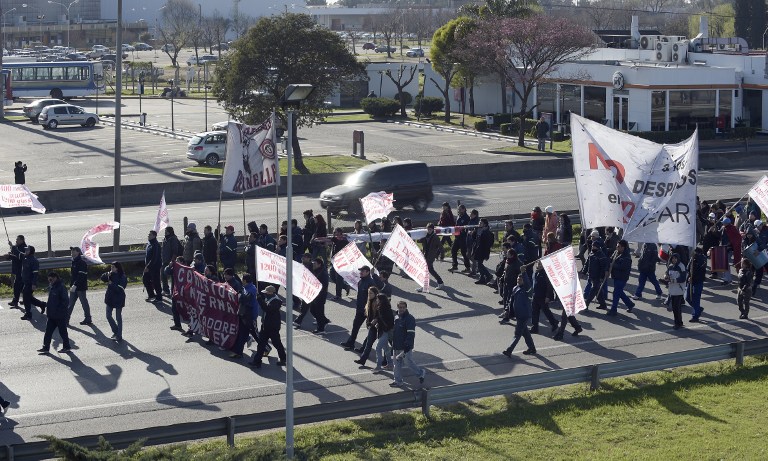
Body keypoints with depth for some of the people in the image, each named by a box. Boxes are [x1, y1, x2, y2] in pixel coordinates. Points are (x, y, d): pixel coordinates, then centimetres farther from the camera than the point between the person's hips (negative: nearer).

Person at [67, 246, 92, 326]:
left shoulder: (82, 263, -17)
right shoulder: (74, 262, 12)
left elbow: (81, 276, -24)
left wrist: (75, 285, -29)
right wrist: (71, 285, 16)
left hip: (81, 287, -9)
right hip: (74, 287, 9)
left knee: (84, 303, 1)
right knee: (70, 304, 8)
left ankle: (88, 320, 10)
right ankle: (66, 318, 10)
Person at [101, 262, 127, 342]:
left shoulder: (123, 277, -16)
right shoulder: (111, 275, 2)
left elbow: (120, 288, -23)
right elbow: (102, 278, -1)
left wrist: (111, 284, -24)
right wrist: (107, 274, -18)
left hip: (118, 300, -6)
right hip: (110, 299, 6)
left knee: (118, 318, 3)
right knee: (108, 316, 10)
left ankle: (119, 336, 13)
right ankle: (115, 331, 30)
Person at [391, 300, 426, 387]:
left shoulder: (409, 319, -15)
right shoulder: (397, 318, 11)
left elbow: (411, 334, -21)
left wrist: (407, 345, -27)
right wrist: (393, 345, 23)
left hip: (405, 347, -8)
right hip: (397, 346, 8)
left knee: (408, 362, 1)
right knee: (397, 363, 11)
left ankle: (421, 373, 22)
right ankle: (397, 380, 19)